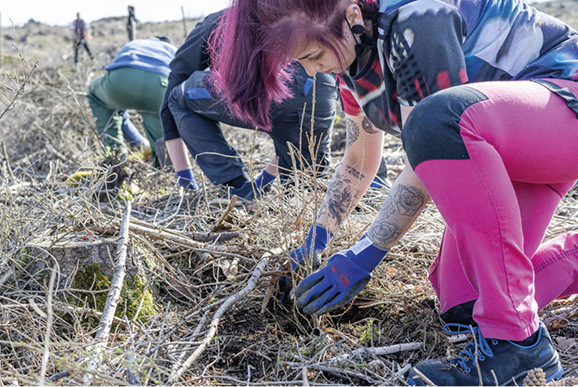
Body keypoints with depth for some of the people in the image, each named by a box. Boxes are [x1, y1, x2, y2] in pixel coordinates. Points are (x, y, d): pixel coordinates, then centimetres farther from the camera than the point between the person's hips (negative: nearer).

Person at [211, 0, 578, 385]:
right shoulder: (355, 57, 2)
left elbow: (429, 160, -26)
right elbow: (359, 163, 14)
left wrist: (364, 255, -21)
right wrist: (315, 243, 14)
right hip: (504, 150, 8)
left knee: (440, 119, -39)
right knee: (461, 301, -8)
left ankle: (515, 337, -31)